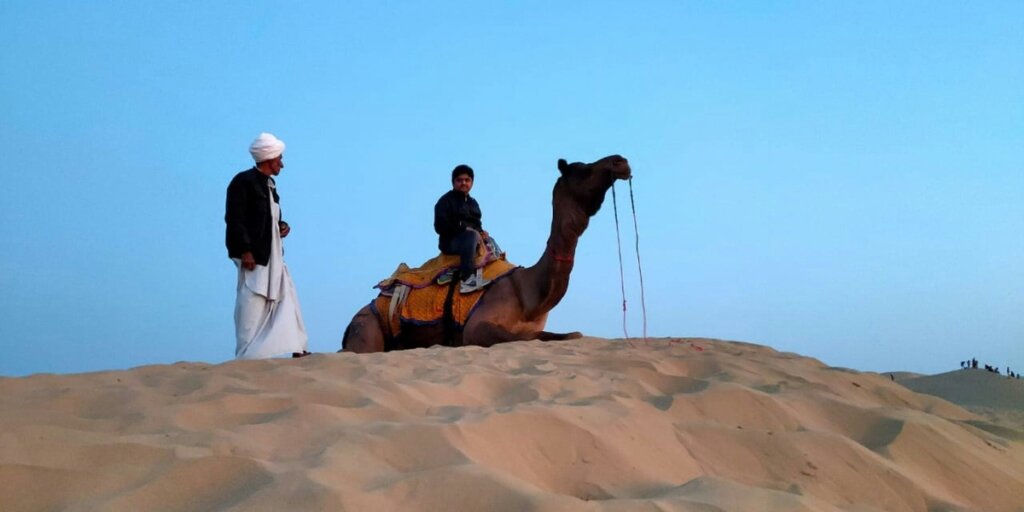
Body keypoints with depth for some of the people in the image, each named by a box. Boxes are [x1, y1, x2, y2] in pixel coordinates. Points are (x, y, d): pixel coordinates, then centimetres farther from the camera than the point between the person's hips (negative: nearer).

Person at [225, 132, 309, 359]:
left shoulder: (269, 184, 15)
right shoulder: (243, 181, -11)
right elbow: (235, 219, -16)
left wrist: (281, 226, 5)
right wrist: (245, 251, -21)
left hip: (272, 254, 9)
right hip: (253, 255, -9)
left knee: (286, 298, 11)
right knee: (252, 306, -5)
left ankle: (297, 349, 17)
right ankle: (248, 356, 1)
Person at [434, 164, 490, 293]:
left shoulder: (473, 203, 21)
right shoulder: (446, 200, -1)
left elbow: (476, 225, 25)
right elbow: (440, 226, -13)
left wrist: (481, 232, -1)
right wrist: (464, 229, -20)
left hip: (471, 237, 9)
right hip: (450, 241, -8)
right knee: (471, 236, -36)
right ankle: (467, 279, -47)